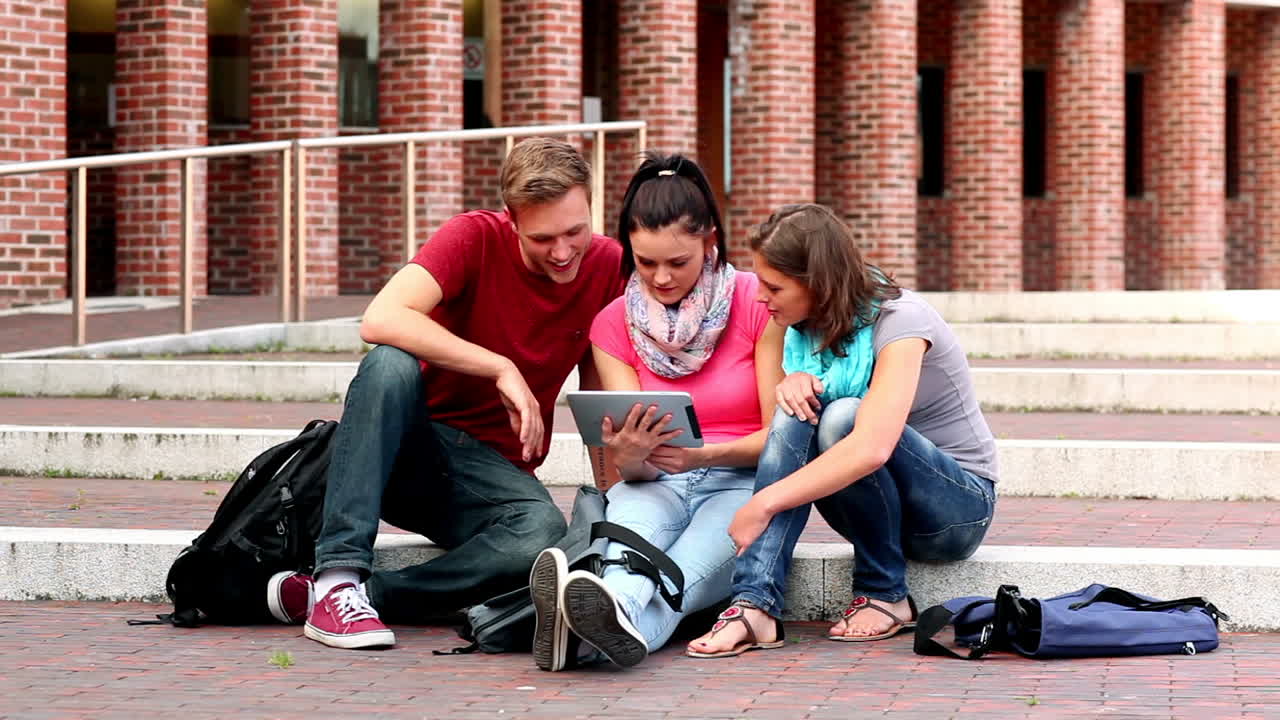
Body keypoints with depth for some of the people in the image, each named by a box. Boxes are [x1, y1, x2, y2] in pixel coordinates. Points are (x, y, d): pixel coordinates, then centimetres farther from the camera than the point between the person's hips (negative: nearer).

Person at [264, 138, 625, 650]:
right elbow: (380, 319, -27)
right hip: (412, 445, -2)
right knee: (392, 363, -35)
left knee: (543, 533, -34)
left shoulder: (608, 266, -1)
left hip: (493, 470, 2)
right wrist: (502, 369, -28)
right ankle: (338, 577, -36)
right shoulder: (476, 238, -11)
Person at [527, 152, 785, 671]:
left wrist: (704, 455, -25)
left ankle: (619, 612, -70)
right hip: (656, 486, 2)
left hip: (743, 481, -2)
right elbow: (631, 464, -2)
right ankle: (620, 623, -70)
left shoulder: (757, 303, -4)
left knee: (707, 543, -38)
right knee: (632, 506, -36)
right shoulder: (614, 325, 4)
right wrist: (628, 456, -29)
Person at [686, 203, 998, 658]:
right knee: (799, 412, -22)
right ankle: (755, 605, -35)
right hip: (877, 510, 6)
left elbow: (871, 449, -38)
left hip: (959, 504, -6)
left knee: (843, 416, -31)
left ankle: (885, 595, -15)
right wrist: (794, 382, -17)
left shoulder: (899, 321, -23)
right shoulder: (810, 323, 0)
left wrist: (763, 505, -38)